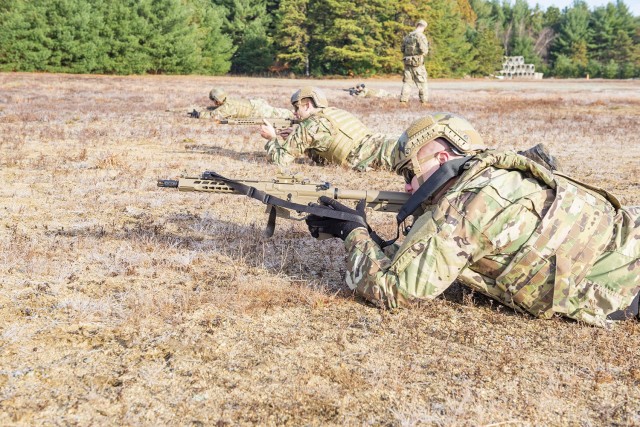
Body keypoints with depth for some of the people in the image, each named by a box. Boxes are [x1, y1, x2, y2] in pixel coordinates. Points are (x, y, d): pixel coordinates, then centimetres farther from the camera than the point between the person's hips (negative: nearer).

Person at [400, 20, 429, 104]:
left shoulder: (407, 36, 10)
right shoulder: (421, 36, -11)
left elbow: (403, 49, 15)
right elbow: (424, 50, -17)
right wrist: (427, 46, 4)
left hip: (407, 62, 5)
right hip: (417, 63, -5)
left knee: (406, 82, 10)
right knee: (422, 82, 3)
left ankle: (403, 100, 4)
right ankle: (424, 101, 2)